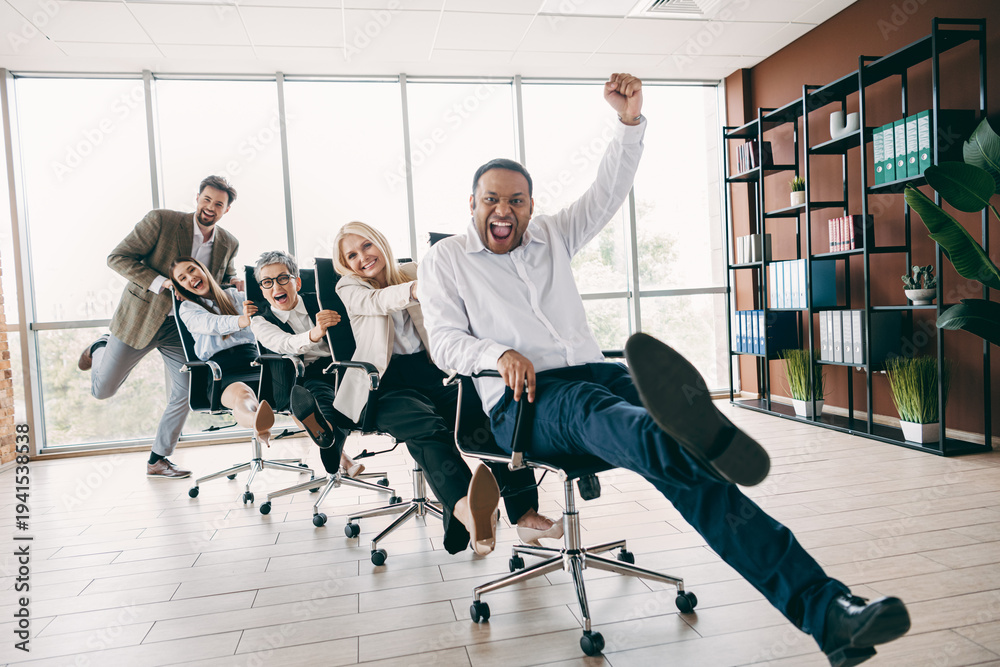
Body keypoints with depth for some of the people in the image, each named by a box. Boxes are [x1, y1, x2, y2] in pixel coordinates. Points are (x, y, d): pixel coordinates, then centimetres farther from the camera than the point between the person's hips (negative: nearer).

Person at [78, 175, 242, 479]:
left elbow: (226, 276, 16)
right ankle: (99, 348, 42)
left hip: (183, 326, 4)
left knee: (187, 393, 0)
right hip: (139, 318, -3)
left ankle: (158, 460, 19)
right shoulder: (161, 220, -16)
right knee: (102, 390, 7)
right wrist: (160, 283, -27)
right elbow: (118, 257, -15)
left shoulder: (228, 243, -2)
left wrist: (234, 283, -9)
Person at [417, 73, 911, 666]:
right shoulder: (445, 261, 13)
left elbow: (607, 194, 14)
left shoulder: (551, 237, 23)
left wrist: (631, 121, 2)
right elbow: (446, 341, 3)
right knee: (591, 409, -42)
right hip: (523, 400, -3)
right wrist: (498, 355, -17)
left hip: (592, 371, 4)